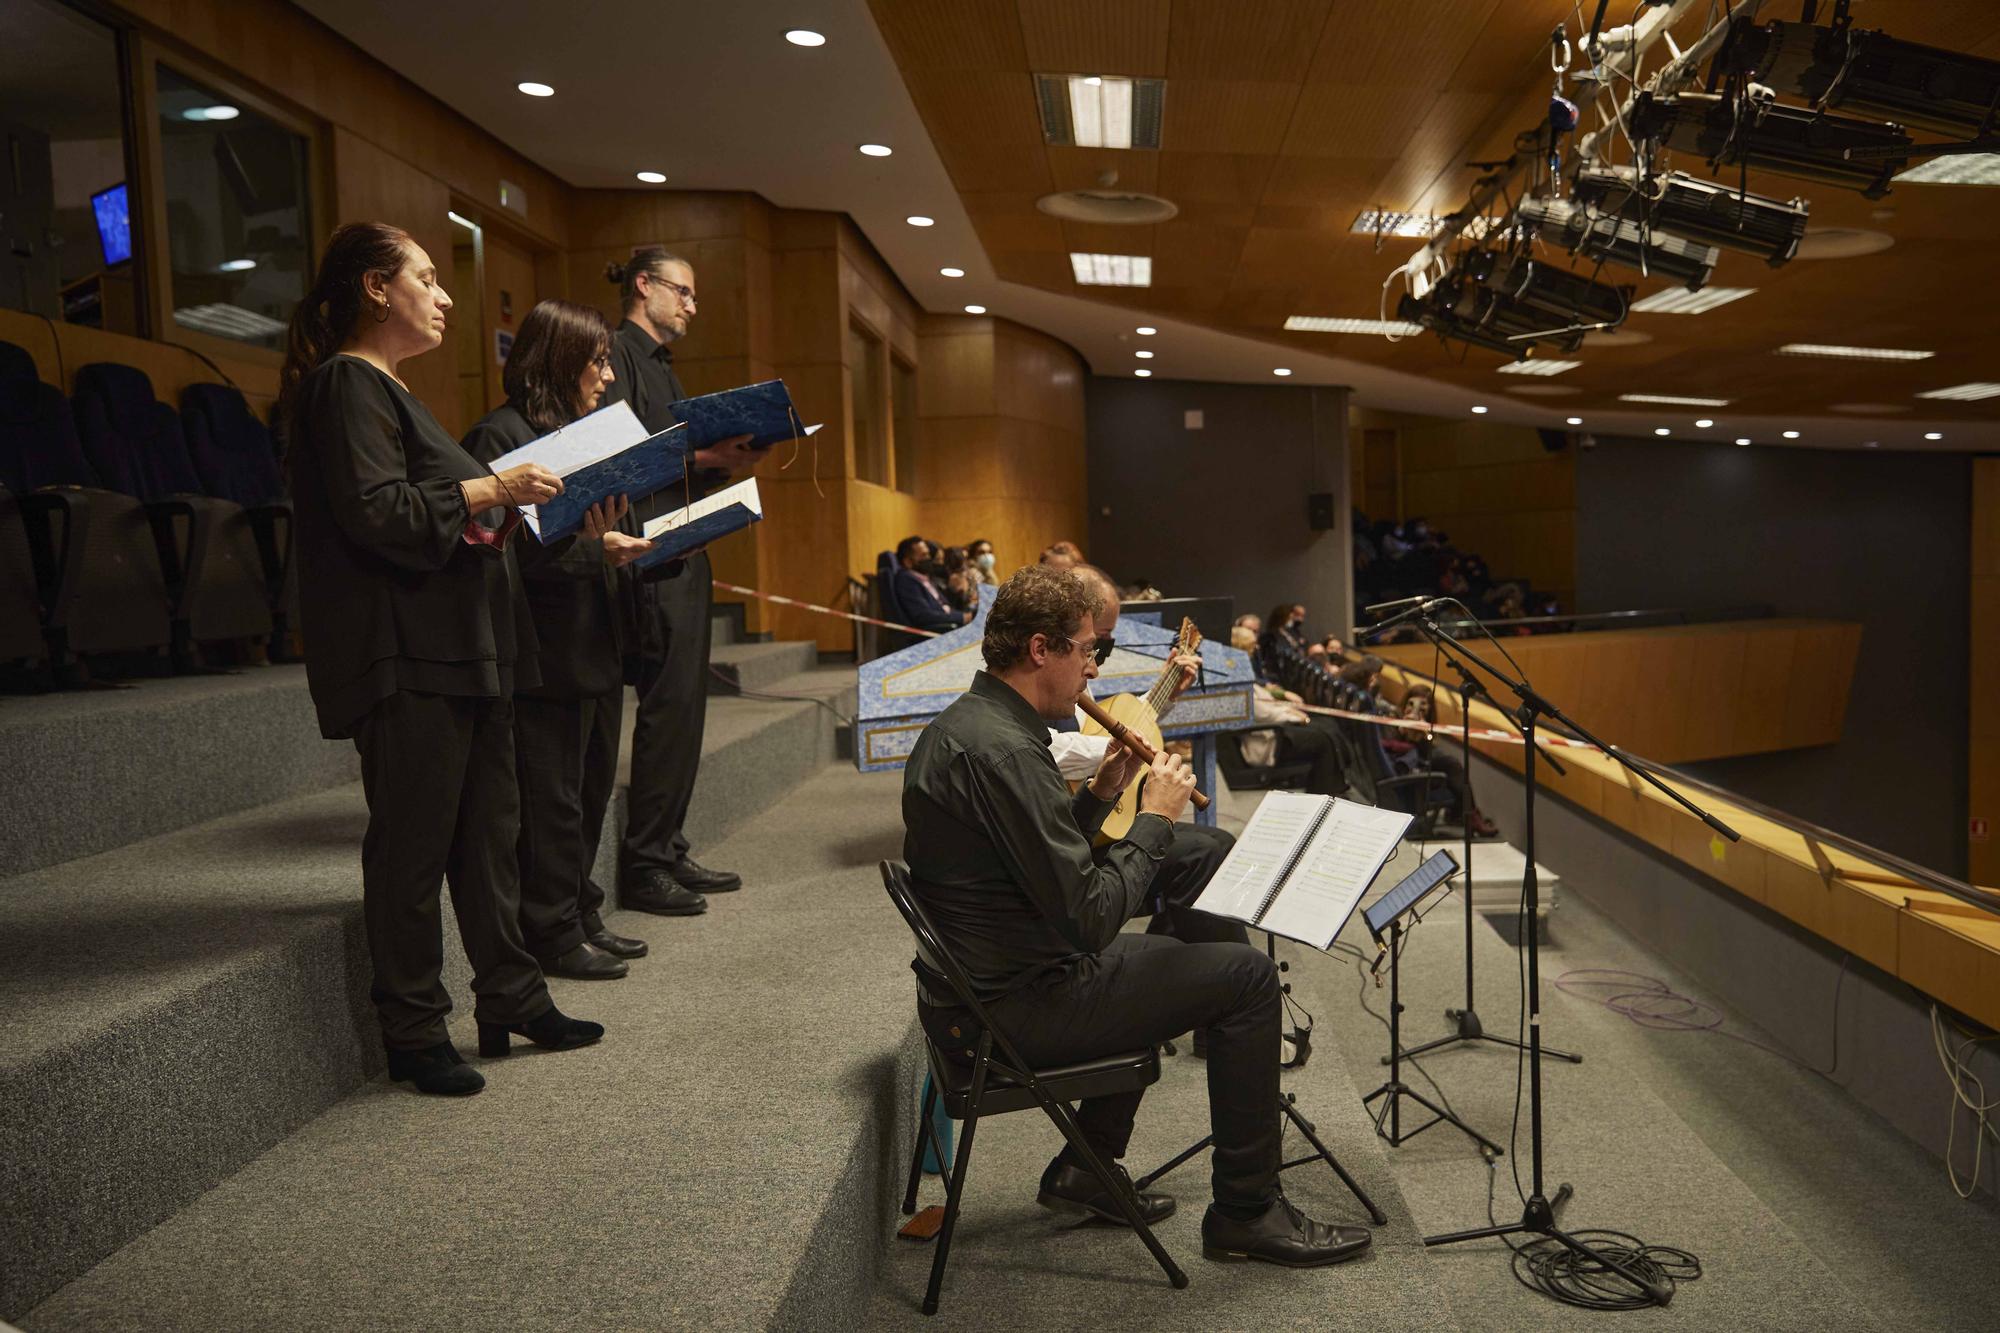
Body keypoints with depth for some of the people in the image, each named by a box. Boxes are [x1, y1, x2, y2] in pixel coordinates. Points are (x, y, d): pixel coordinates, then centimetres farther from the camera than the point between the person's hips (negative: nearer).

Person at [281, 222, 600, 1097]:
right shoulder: (347, 384, -9)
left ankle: (510, 999, 23)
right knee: (414, 843, -3)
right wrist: (486, 489, -17)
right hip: (404, 657, -10)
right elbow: (375, 513, -21)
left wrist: (502, 504, 15)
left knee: (489, 828, 13)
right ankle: (413, 1033, 9)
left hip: (459, 647, 10)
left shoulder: (385, 388, 22)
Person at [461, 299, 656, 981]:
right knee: (550, 799, 0)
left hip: (596, 649, 9)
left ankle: (580, 918, 27)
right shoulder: (500, 435, -10)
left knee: (590, 793, 15)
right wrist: (593, 549, -25)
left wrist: (635, 544, 7)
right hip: (548, 655, -9)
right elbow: (504, 549, -19)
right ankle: (553, 934, 12)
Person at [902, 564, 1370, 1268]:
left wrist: (1099, 794, 5)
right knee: (1246, 974, -4)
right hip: (1017, 1009, -10)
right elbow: (1090, 915, -25)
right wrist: (1156, 817, -12)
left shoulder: (957, 725, 8)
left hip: (970, 988, 10)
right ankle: (1247, 1211, 10)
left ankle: (1085, 1170, 32)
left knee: (1160, 956, 30)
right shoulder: (1003, 750, -25)